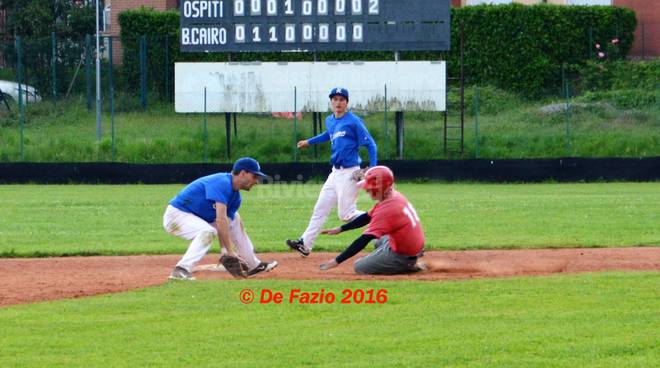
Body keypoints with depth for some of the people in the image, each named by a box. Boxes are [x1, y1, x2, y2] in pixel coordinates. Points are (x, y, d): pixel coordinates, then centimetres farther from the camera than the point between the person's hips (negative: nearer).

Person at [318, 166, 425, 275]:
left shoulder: (385, 210, -27)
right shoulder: (396, 196, 1)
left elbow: (362, 241, -28)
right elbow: (367, 217, 13)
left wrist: (336, 261, -26)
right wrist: (339, 229, 12)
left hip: (403, 256, -9)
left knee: (359, 267, -1)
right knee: (379, 242, 35)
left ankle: (408, 267, -3)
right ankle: (409, 264, 13)